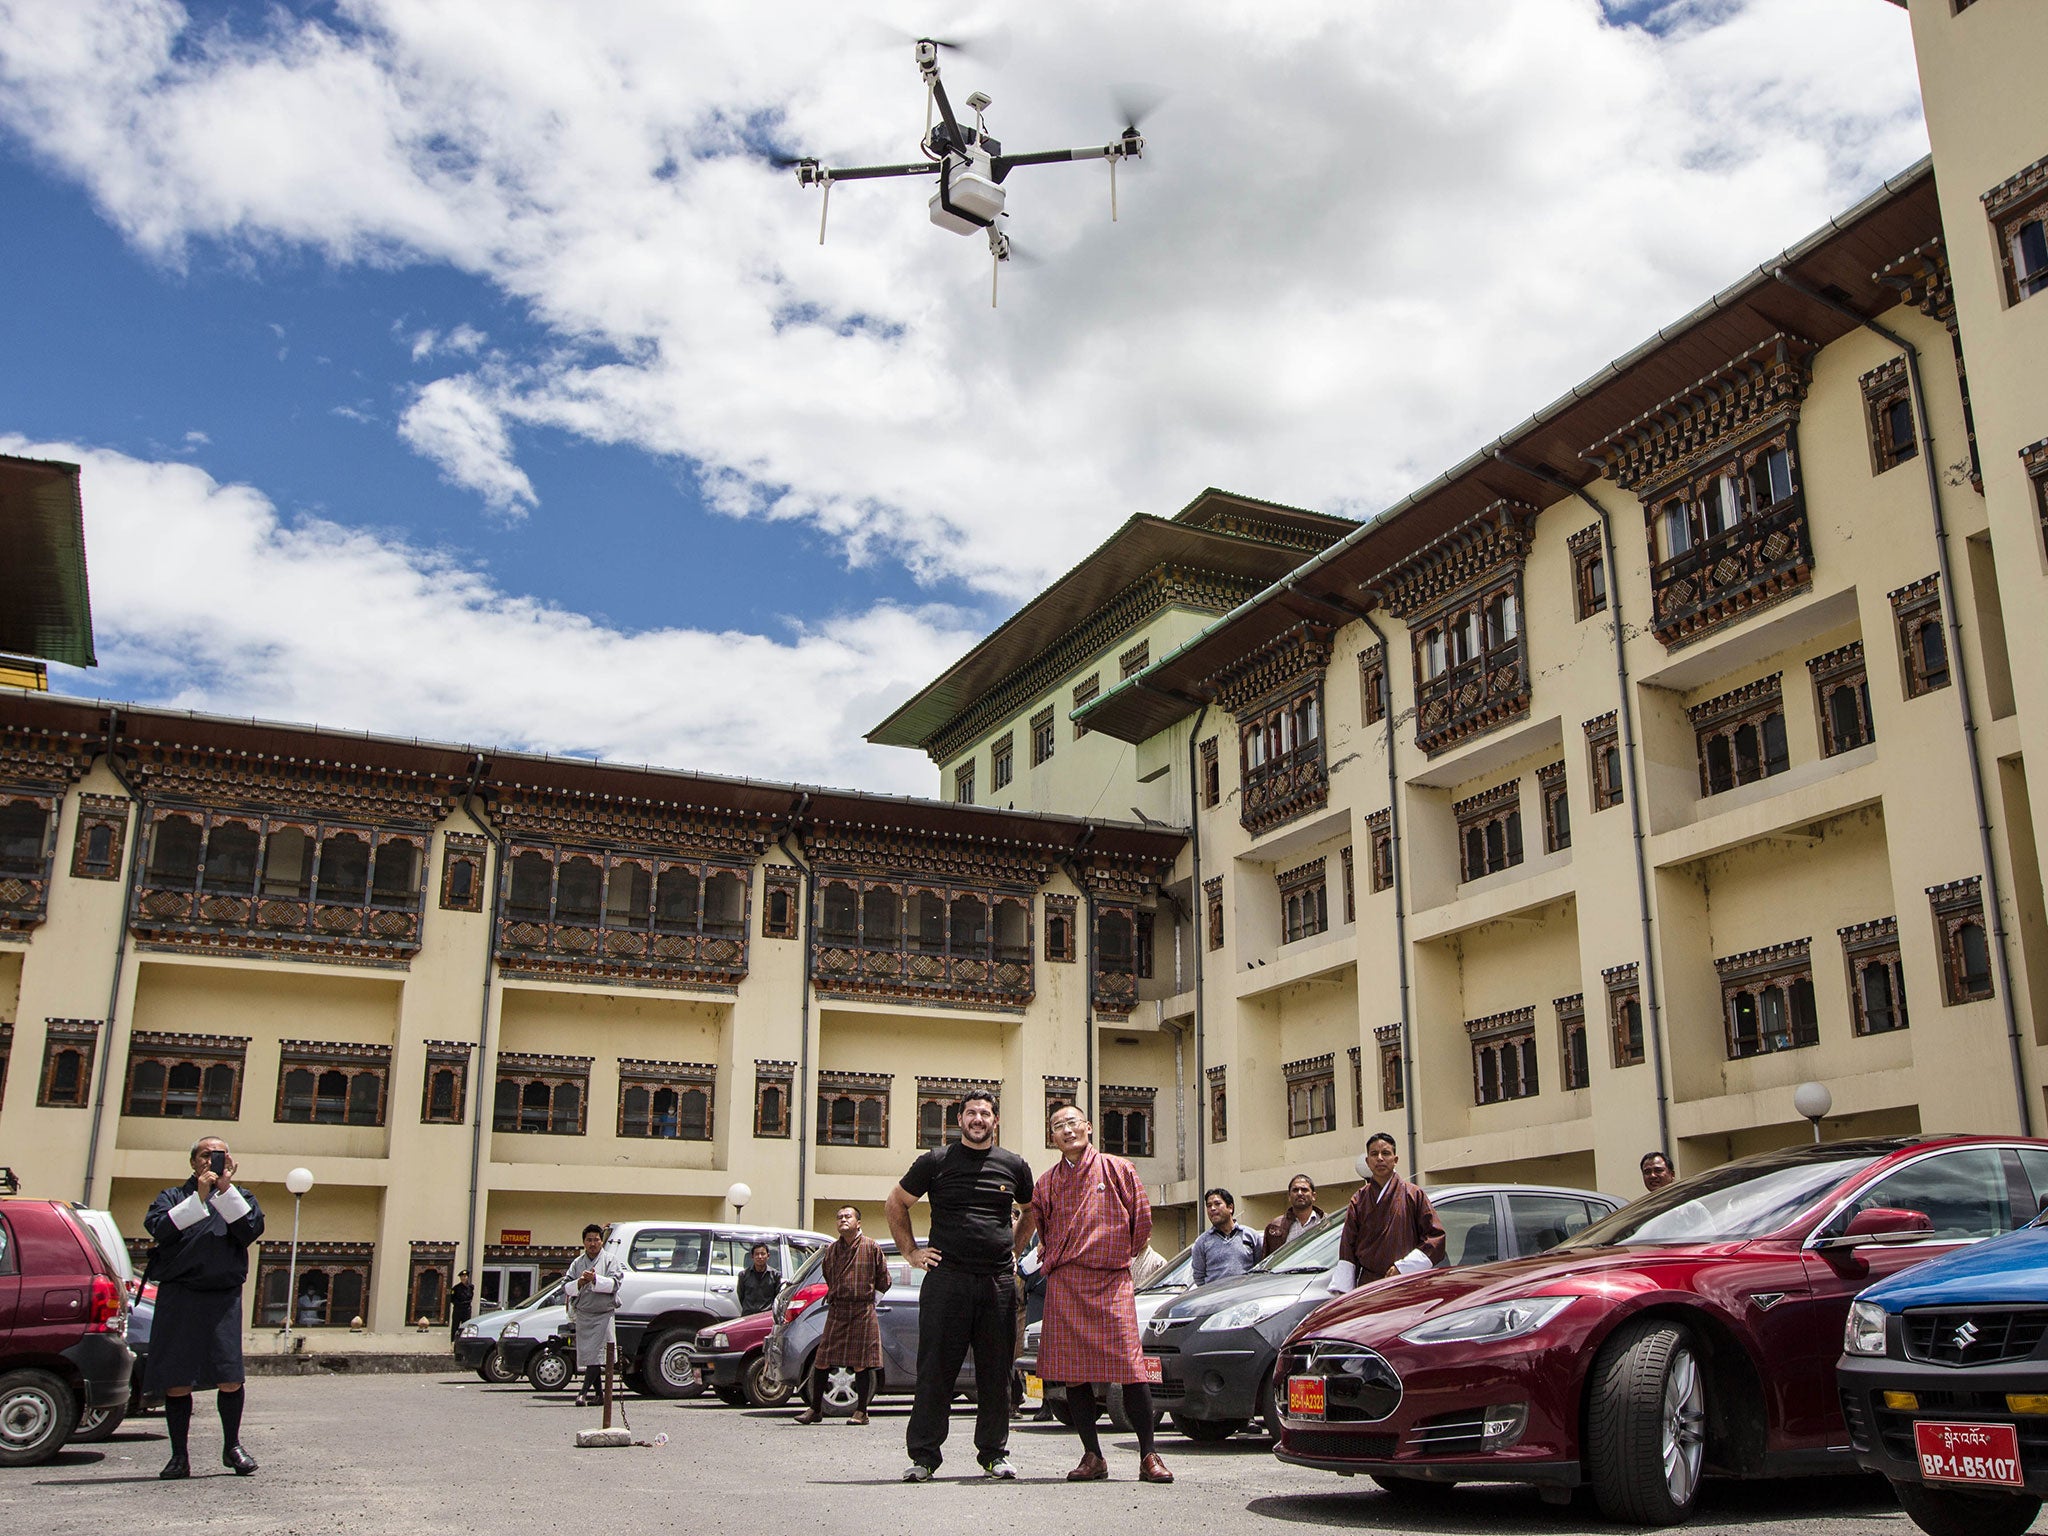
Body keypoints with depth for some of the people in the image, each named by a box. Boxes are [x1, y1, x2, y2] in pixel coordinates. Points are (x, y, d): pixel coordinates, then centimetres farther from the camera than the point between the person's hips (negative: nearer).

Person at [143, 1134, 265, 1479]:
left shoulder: (240, 1198, 16)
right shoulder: (174, 1197, 13)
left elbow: (251, 1230, -4)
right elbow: (159, 1228, -8)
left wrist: (226, 1191, -8)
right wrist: (199, 1197, -12)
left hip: (223, 1298, 0)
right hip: (177, 1297, 0)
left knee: (230, 1378, -6)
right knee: (176, 1381, 0)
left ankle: (232, 1447, 12)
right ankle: (179, 1456, 13)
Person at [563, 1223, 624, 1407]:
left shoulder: (611, 1261, 4)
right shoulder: (577, 1263, 15)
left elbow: (614, 1283, -11)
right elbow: (565, 1287, 7)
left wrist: (595, 1279, -23)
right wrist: (579, 1283, -12)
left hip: (603, 1314, -4)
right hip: (582, 1314, 4)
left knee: (595, 1354, -15)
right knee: (586, 1354, 6)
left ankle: (584, 1392, -20)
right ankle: (598, 1394, 15)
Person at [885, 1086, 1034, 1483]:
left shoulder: (1014, 1166, 9)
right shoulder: (936, 1162, 3)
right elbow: (896, 1204, 14)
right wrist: (910, 1252, 8)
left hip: (999, 1283, 2)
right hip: (946, 1280, -2)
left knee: (996, 1372, 6)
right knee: (935, 1370, -1)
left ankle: (994, 1453, 17)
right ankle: (923, 1455, 6)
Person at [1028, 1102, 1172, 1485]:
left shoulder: (1118, 1170, 5)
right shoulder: (1048, 1182, 12)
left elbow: (1142, 1220, 10)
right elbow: (1038, 1223, 25)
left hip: (1111, 1280, -3)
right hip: (1063, 1285, 3)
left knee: (1130, 1367, -10)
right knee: (1072, 1372, 0)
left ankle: (1149, 1456, -2)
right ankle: (1092, 1457, 10)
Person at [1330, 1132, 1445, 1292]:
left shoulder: (1414, 1194, 5)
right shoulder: (1359, 1200, 12)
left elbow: (1436, 1237, 1)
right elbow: (1347, 1250, 11)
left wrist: (1403, 1267, -7)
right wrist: (1342, 1290, 1)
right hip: (1368, 1285, 2)